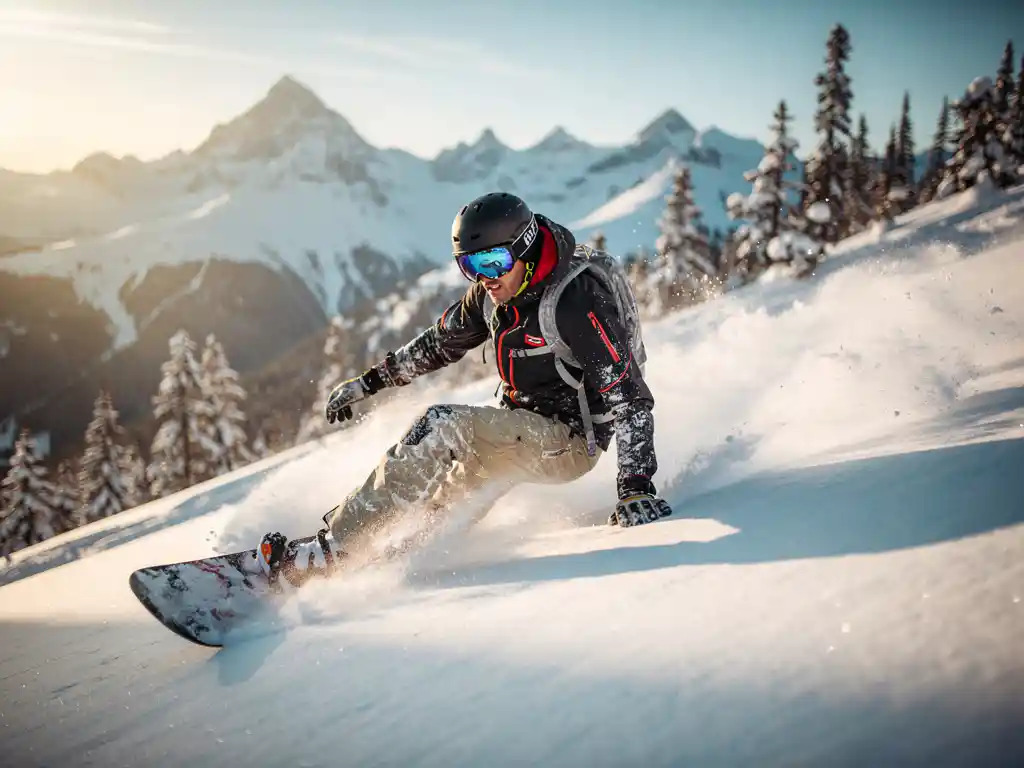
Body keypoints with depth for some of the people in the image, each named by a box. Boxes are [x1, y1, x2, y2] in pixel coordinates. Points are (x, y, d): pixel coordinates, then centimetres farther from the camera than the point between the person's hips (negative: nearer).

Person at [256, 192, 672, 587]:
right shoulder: (493, 291, -2)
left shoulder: (577, 298, -24)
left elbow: (628, 395, -26)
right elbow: (442, 341, 15)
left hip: (568, 441, -9)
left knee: (441, 426, -24)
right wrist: (369, 381, 17)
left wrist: (636, 485, -35)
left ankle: (326, 551, -22)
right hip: (521, 431, 9)